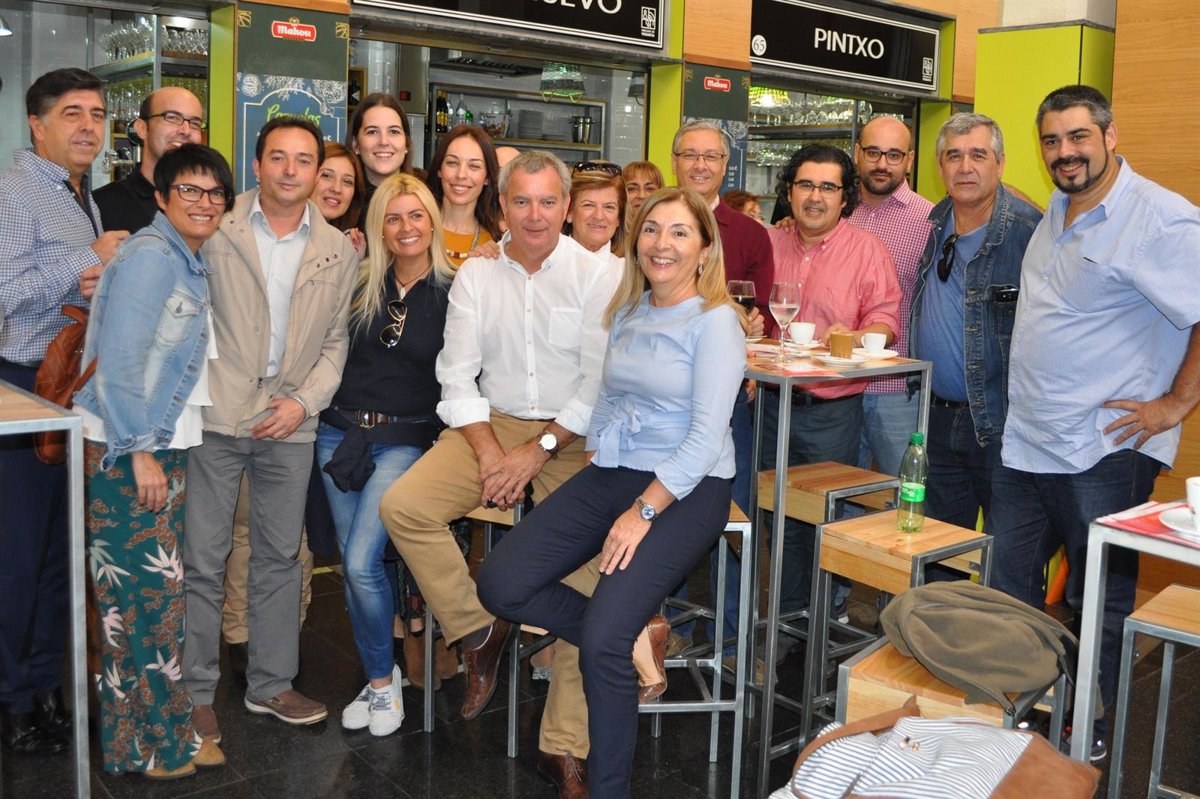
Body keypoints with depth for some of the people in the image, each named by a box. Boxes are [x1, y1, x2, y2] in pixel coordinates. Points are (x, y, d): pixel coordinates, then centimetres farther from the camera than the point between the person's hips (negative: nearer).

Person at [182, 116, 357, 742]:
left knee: (279, 557, 11)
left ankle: (270, 685, 24)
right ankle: (195, 691, 15)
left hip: (290, 422, 3)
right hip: (215, 415, -2)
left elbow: (336, 341, 10)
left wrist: (305, 400, -4)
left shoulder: (338, 250, 9)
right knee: (203, 559, 1)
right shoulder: (216, 228, 1)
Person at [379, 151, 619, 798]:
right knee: (401, 506, -19)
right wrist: (489, 453, -10)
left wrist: (540, 449, -14)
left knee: (583, 564, -20)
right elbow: (457, 377, 3)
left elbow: (602, 384, -6)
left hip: (571, 435, -3)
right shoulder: (476, 274, 7)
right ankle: (478, 631, -1)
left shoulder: (596, 274, -1)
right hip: (491, 424, 3)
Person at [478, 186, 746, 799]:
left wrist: (643, 512, -19)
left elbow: (706, 437, -15)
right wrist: (596, 449, 5)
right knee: (500, 585, -9)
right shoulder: (626, 312, 13)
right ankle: (636, 639, 8)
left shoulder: (714, 322, -9)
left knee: (602, 640, -22)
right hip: (610, 474, 7)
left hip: (685, 491, -7)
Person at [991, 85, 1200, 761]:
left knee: (1100, 602, 8)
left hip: (1105, 455, -8)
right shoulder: (1059, 212, 12)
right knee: (1008, 588, 16)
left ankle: (1091, 729, 25)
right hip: (1025, 444, 8)